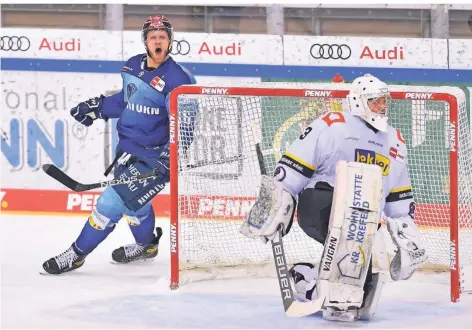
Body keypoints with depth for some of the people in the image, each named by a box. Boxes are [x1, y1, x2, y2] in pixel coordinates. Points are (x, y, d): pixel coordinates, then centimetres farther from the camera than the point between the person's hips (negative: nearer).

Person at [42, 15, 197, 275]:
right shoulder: (133, 66, 2)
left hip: (152, 157, -7)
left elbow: (184, 126, -22)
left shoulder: (177, 79, -20)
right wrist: (98, 107, 15)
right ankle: (146, 246, 50)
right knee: (134, 200, 25)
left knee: (112, 202, -9)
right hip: (127, 149, 8)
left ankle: (77, 254, 4)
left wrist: (169, 158, -31)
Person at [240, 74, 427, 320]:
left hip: (362, 224, 7)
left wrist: (408, 239, 15)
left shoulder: (394, 142, 18)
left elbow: (400, 199, 23)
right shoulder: (331, 126, -3)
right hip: (318, 206, -6)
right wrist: (275, 205, -15)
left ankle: (303, 279, 14)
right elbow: (292, 167, -6)